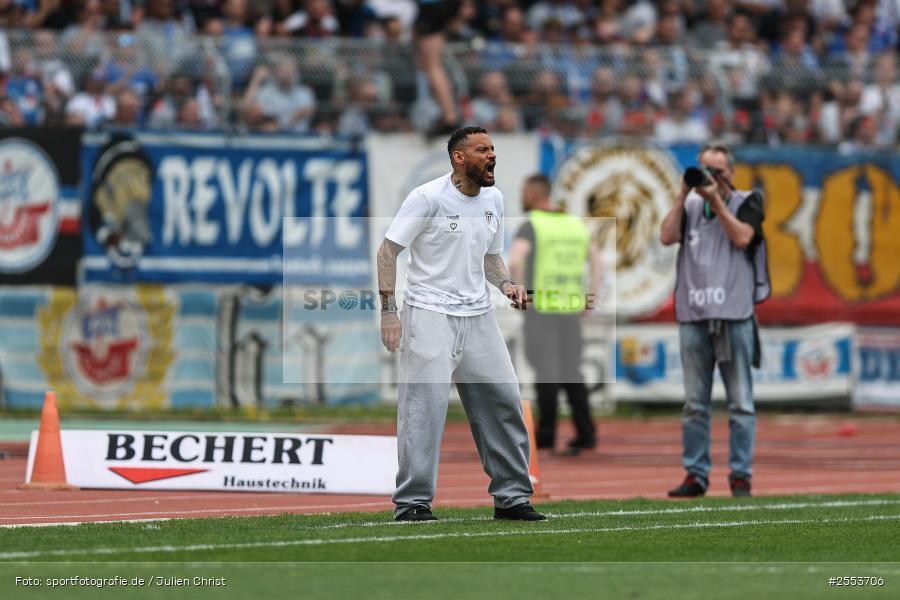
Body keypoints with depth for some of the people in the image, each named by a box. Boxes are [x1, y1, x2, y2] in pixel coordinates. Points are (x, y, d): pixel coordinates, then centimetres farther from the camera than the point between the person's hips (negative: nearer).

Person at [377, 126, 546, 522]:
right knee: (425, 405, -12)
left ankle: (511, 497, 15)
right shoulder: (427, 198, -10)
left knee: (504, 400, 6)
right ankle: (412, 502, -8)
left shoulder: (494, 199, 10)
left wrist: (506, 285, 1)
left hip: (478, 315, 7)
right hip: (429, 313, -7)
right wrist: (389, 311, -16)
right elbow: (388, 251, -9)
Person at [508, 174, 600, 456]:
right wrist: (590, 297, 18)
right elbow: (595, 258, 19)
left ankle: (546, 433, 5)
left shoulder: (531, 226, -8)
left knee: (546, 371, 2)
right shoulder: (575, 224, 12)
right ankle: (585, 433, 7)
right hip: (571, 309, 5)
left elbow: (515, 260, -24)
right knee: (571, 373, 11)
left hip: (540, 309, -5)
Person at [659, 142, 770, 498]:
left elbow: (741, 237, -9)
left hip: (734, 316, -3)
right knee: (694, 404, 4)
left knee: (740, 403, -3)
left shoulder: (747, 202, 7)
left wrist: (715, 199, -8)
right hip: (693, 315, 3)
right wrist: (684, 194, -2)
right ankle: (695, 475, 8)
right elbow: (667, 237, 1)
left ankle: (740, 476, 1)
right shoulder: (690, 206, 15)